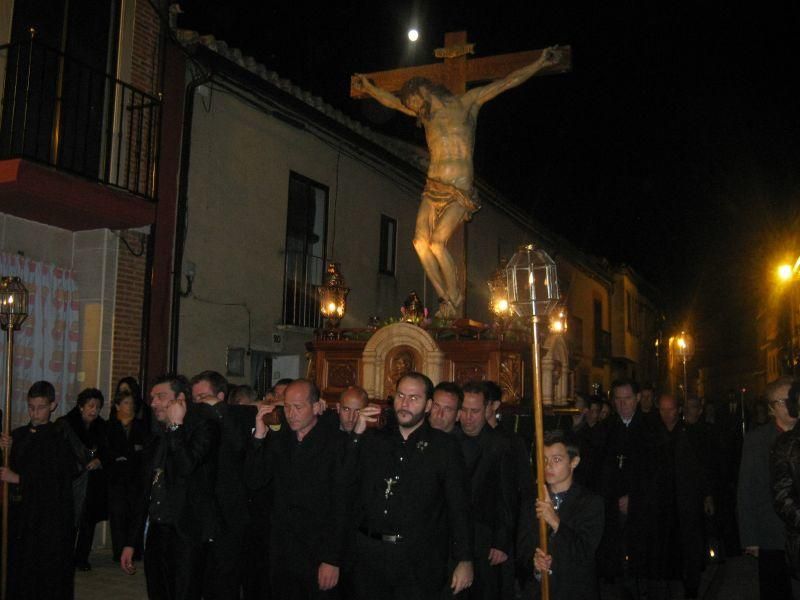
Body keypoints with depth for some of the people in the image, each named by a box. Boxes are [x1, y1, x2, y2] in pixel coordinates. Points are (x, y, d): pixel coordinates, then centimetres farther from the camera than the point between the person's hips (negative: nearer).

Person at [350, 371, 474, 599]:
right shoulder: (374, 439, 9)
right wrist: (357, 434, -4)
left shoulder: (445, 446, 0)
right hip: (370, 553, 3)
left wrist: (465, 560, -7)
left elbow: (459, 506, -2)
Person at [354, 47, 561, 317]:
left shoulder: (465, 103, 3)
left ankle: (455, 297, -1)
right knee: (420, 241, -10)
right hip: (433, 188, 6)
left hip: (459, 192, -5)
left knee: (437, 242, -18)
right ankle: (446, 298, -1)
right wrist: (368, 87, 42)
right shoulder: (425, 114, 17)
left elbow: (506, 83, 2)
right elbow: (392, 101, 33)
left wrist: (540, 63, 0)